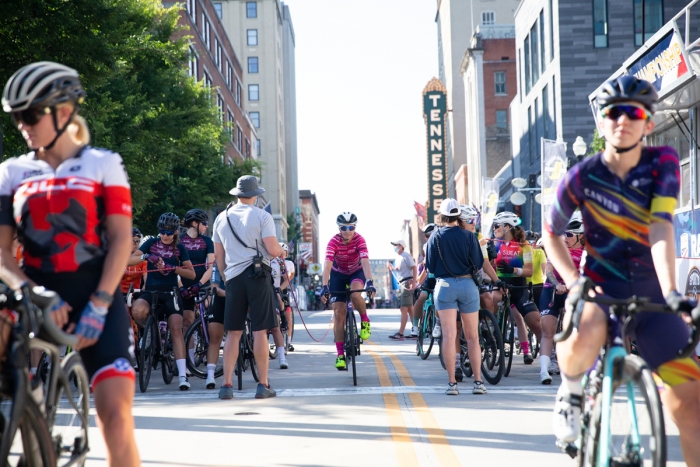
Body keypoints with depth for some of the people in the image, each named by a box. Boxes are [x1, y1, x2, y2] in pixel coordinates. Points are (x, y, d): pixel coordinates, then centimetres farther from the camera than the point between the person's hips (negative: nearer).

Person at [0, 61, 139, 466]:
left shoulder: (103, 164, 4)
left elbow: (121, 240, -2)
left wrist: (98, 305, -13)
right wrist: (33, 295, -14)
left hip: (97, 299, -2)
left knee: (115, 409, -14)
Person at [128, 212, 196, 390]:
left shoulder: (179, 248, 6)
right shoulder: (151, 243, 6)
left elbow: (191, 274, 2)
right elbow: (130, 260, -1)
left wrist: (173, 268, -15)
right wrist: (145, 257, -20)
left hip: (171, 292, 0)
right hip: (150, 291, 0)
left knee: (176, 329, -16)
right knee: (137, 311, -33)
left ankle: (183, 375, -20)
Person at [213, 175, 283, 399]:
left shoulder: (221, 218, 11)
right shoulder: (262, 216, -4)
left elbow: (218, 255, 14)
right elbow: (273, 250, -12)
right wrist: (281, 251, 10)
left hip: (233, 278, 4)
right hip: (257, 274, -4)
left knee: (233, 334, 6)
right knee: (260, 331, -1)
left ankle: (227, 385, 1)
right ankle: (263, 385, -1)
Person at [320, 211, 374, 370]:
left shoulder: (359, 240, -25)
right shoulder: (334, 242, -26)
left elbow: (365, 261, -36)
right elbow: (327, 264, -35)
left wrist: (369, 282, -50)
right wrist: (324, 287, -47)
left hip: (356, 272, -1)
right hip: (338, 274, 1)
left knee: (355, 294, -35)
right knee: (339, 313, -8)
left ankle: (365, 321, -5)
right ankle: (340, 355, -4)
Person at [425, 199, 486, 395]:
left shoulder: (435, 237, -3)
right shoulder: (469, 236, -4)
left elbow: (430, 266, 1)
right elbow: (478, 264, -3)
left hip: (445, 285, 0)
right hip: (468, 285, 0)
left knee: (449, 336, -2)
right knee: (472, 336, 8)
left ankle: (452, 382, -6)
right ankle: (478, 382, 7)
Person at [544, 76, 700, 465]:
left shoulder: (663, 162, -7)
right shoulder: (583, 177, -8)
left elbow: (661, 227, -21)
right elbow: (552, 234, 6)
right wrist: (574, 281, -10)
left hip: (651, 296, 1)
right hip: (601, 289, -1)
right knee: (584, 338, -37)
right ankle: (572, 391, -3)